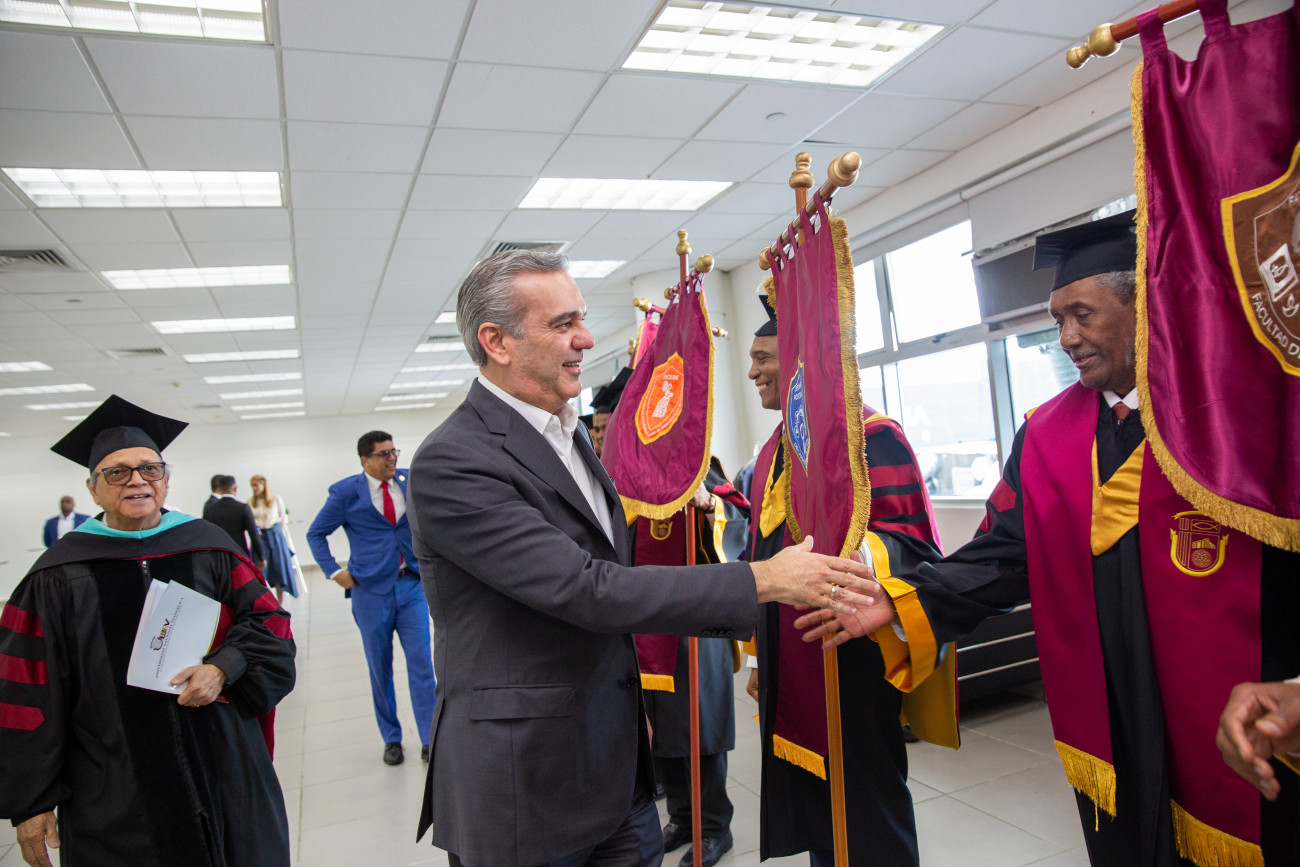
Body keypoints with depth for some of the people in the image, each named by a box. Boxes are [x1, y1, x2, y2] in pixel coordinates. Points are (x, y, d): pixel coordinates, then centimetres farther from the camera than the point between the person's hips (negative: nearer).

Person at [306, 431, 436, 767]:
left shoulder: (409, 481, 3)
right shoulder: (346, 492, -4)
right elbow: (316, 533, 5)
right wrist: (335, 572, -4)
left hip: (412, 585, 2)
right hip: (371, 591, -1)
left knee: (421, 663, -2)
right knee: (380, 668, 9)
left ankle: (429, 739, 9)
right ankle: (391, 739, 26)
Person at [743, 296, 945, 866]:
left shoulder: (870, 436, -14)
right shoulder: (776, 448, 12)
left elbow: (914, 544, -19)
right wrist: (762, 658, 21)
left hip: (851, 668, -8)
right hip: (789, 675, 8)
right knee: (812, 816, 21)